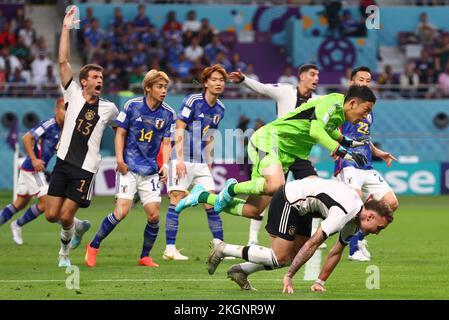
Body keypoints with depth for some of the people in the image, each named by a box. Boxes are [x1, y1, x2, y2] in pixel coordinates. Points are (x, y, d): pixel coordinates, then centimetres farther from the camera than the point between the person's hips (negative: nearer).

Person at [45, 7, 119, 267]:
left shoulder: (108, 108, 7)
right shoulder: (73, 95, 4)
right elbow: (64, 61, -2)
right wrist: (66, 27, -5)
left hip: (85, 169, -1)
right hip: (63, 163, 1)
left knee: (66, 216, -8)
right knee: (52, 215, -2)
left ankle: (64, 251, 20)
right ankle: (79, 226, 31)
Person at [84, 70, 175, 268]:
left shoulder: (168, 114, 2)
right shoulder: (132, 106, -5)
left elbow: (166, 143, 8)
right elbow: (120, 133, 1)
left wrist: (164, 165, -7)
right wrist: (119, 159, -10)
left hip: (150, 171, 3)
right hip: (129, 168, -3)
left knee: (154, 215, -5)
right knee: (122, 211, -15)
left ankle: (145, 257, 14)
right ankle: (93, 247, 2)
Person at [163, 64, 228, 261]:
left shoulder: (220, 109, 12)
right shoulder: (192, 101, -9)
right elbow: (179, 130, -11)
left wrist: (209, 162, 18)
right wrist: (180, 159, -17)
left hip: (201, 162, 7)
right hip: (183, 160, -7)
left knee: (211, 203, 4)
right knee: (177, 200, -10)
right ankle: (170, 249, -10)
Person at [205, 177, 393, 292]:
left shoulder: (354, 223, 3)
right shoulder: (343, 214, -28)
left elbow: (336, 252, 13)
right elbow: (312, 244, -28)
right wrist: (289, 276, -25)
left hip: (298, 206, 10)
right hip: (289, 200, -10)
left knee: (294, 255, 6)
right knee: (280, 258, -12)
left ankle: (241, 270, 13)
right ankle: (222, 249, -3)